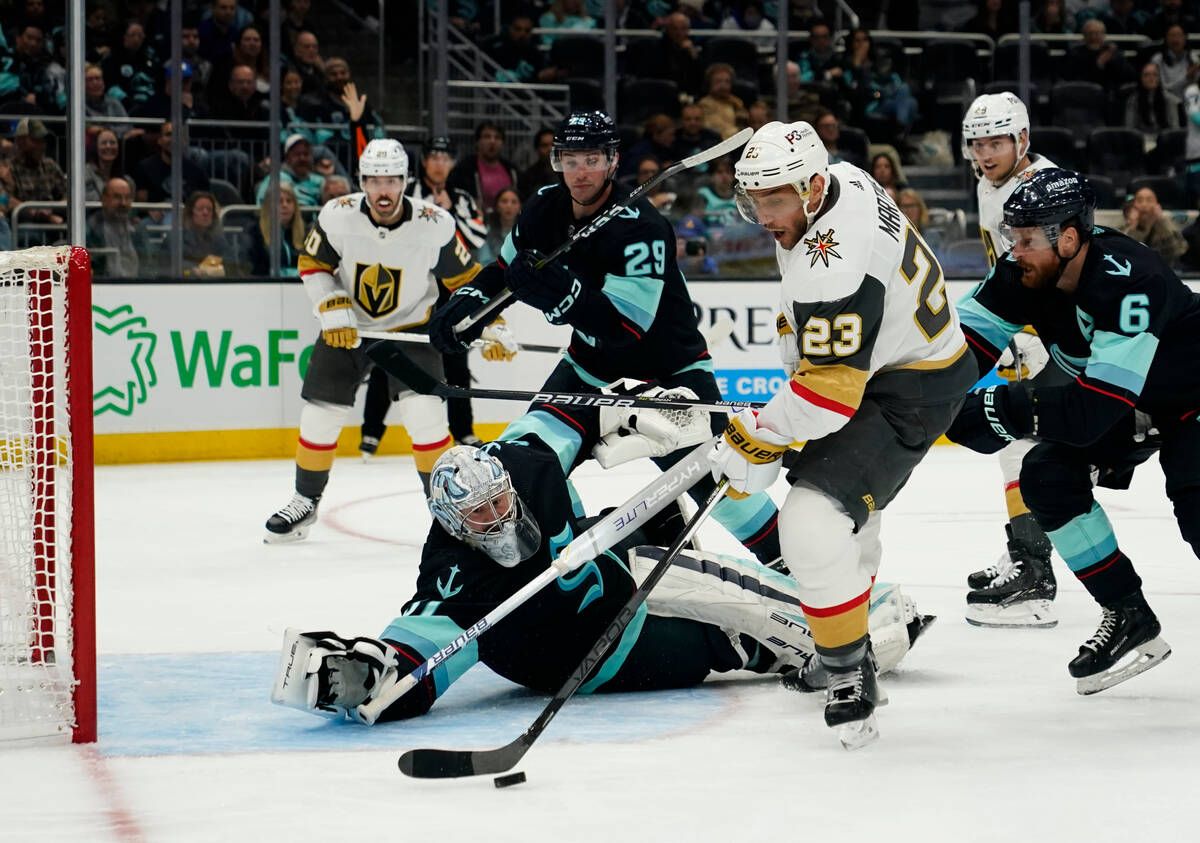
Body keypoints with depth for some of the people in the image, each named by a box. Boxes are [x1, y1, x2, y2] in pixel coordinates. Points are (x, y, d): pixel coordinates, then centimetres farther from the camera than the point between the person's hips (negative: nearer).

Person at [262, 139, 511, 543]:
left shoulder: (434, 226, -21)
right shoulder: (337, 217, -19)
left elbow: (466, 278, -9)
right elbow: (313, 265, -4)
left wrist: (492, 327, -16)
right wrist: (333, 311, -17)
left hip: (410, 326, -2)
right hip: (348, 327, 2)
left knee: (424, 411, -17)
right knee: (320, 414, 2)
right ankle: (305, 501, 23)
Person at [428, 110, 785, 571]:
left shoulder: (639, 227, -28)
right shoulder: (545, 210, -7)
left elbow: (627, 326, -34)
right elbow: (506, 267, 13)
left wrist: (561, 294, -46)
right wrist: (467, 300, -6)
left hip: (669, 367, -5)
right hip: (592, 363, 5)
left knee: (714, 480, -15)